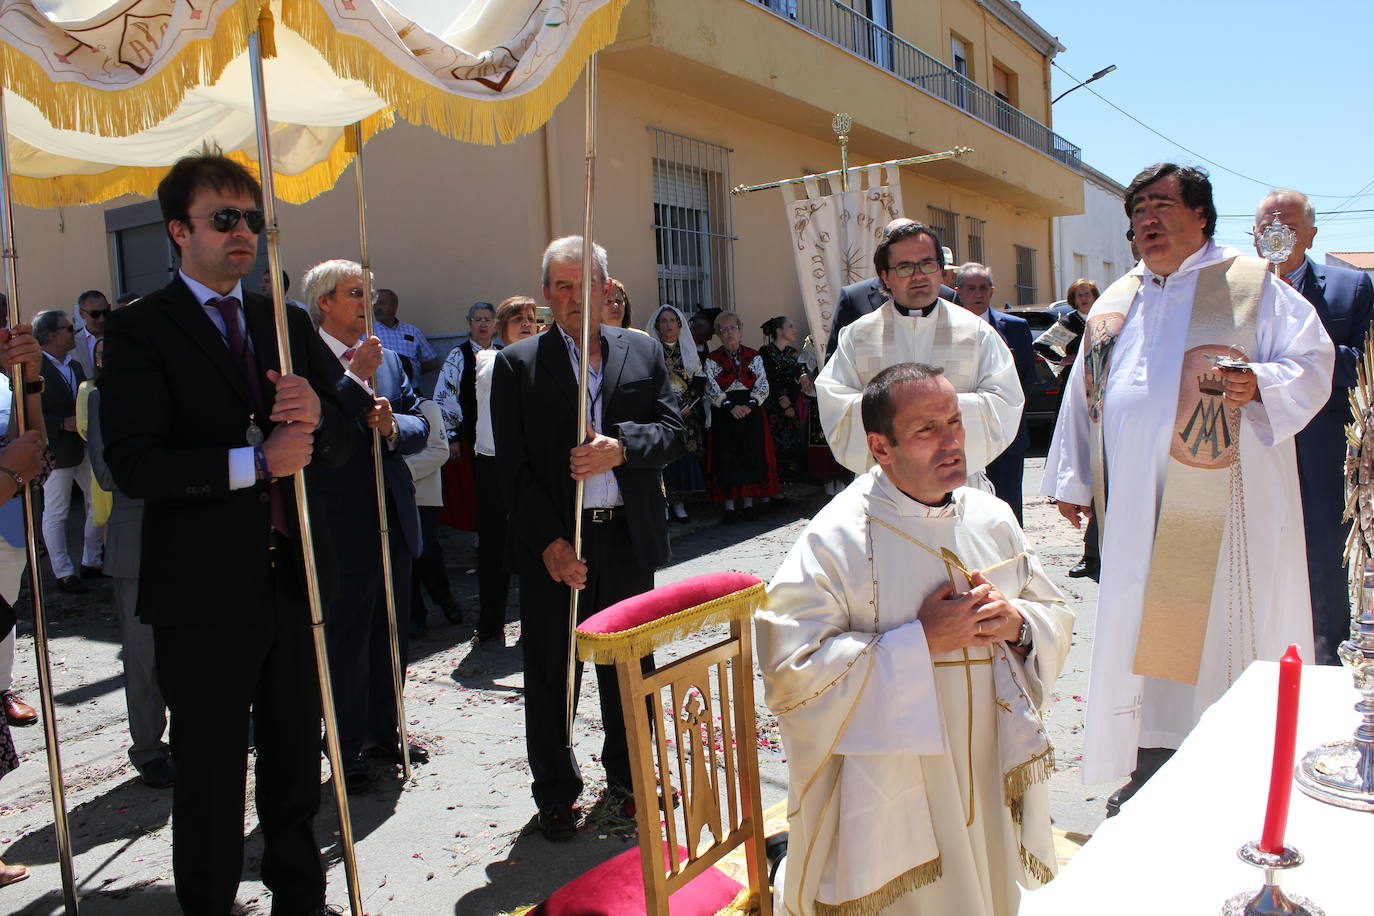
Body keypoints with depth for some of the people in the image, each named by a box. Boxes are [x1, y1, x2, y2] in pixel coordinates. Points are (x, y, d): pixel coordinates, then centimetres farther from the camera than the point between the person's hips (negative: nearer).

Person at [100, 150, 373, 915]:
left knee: (298, 759, 18)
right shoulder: (141, 329, -5)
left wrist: (318, 413, -13)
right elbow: (134, 464, -16)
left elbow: (345, 436, 9)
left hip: (293, 577, 5)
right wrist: (254, 462, -22)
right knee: (210, 773, 9)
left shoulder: (289, 323, 12)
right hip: (205, 589, -5)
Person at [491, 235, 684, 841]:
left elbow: (672, 431, 1)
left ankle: (629, 773, 36)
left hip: (628, 539, 3)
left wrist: (621, 447, -20)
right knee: (550, 673, 8)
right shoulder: (517, 364, -1)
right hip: (551, 544, -2)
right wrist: (550, 543, -14)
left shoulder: (644, 353, 7)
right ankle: (556, 794, 26)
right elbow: (513, 466, -6)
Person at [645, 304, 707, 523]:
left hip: (686, 413, 3)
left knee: (684, 454, -2)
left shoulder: (688, 350, 12)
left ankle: (679, 504, 2)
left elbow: (699, 382, 9)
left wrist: (687, 406, -4)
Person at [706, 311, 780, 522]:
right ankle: (729, 506, 2)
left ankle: (748, 503, 8)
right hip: (723, 414, -1)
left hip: (751, 411, 1)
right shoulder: (712, 360, 5)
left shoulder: (754, 356, 8)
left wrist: (750, 405, -15)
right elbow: (713, 390, -3)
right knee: (726, 457, -3)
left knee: (752, 455, 0)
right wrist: (731, 407, -16)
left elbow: (762, 386, 1)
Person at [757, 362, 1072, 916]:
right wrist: (920, 642, -24)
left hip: (987, 778, 5)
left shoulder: (992, 518, 1)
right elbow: (791, 668, -23)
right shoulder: (835, 539, -17)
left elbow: (1056, 618, 10)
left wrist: (1018, 623, -14)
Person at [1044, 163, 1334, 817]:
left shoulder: (1251, 284, 2)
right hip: (1138, 511, 4)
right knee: (1145, 634, 7)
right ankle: (1151, 776, 18)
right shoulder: (1115, 303, 16)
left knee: (1222, 629, -1)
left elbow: (1312, 363, -1)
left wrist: (1260, 383, -22)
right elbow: (1084, 394, 18)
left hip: (1222, 510, -4)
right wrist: (1072, 480, 17)